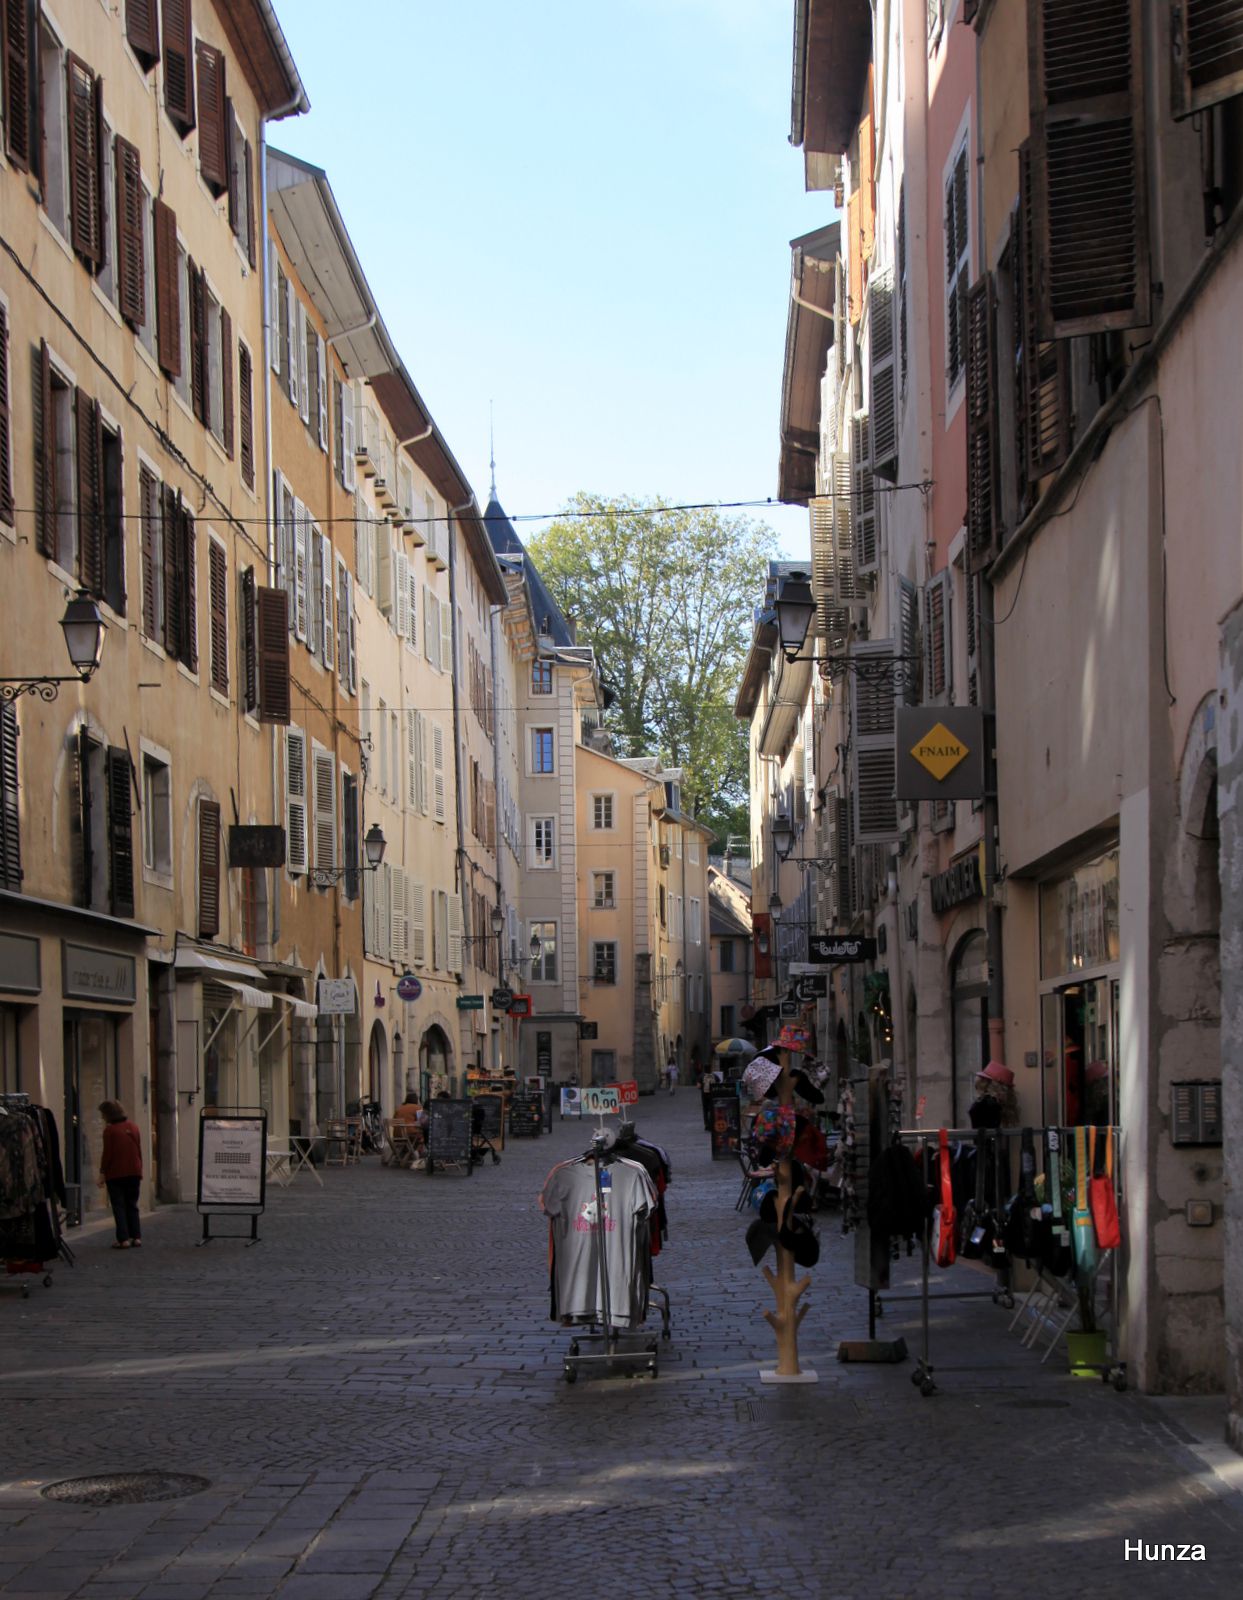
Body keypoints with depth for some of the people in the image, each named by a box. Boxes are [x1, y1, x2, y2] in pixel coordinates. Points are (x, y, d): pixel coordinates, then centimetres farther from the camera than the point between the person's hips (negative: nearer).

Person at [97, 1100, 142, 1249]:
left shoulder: (110, 1130, -11)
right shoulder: (133, 1127, 7)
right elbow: (139, 1151, 11)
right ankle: (136, 1236, 8)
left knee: (119, 1207, 0)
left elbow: (107, 1153, -11)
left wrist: (102, 1172, -3)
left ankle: (123, 1239, -4)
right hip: (134, 1173, 5)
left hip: (116, 1174, -5)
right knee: (132, 1205, 13)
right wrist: (139, 1170, 18)